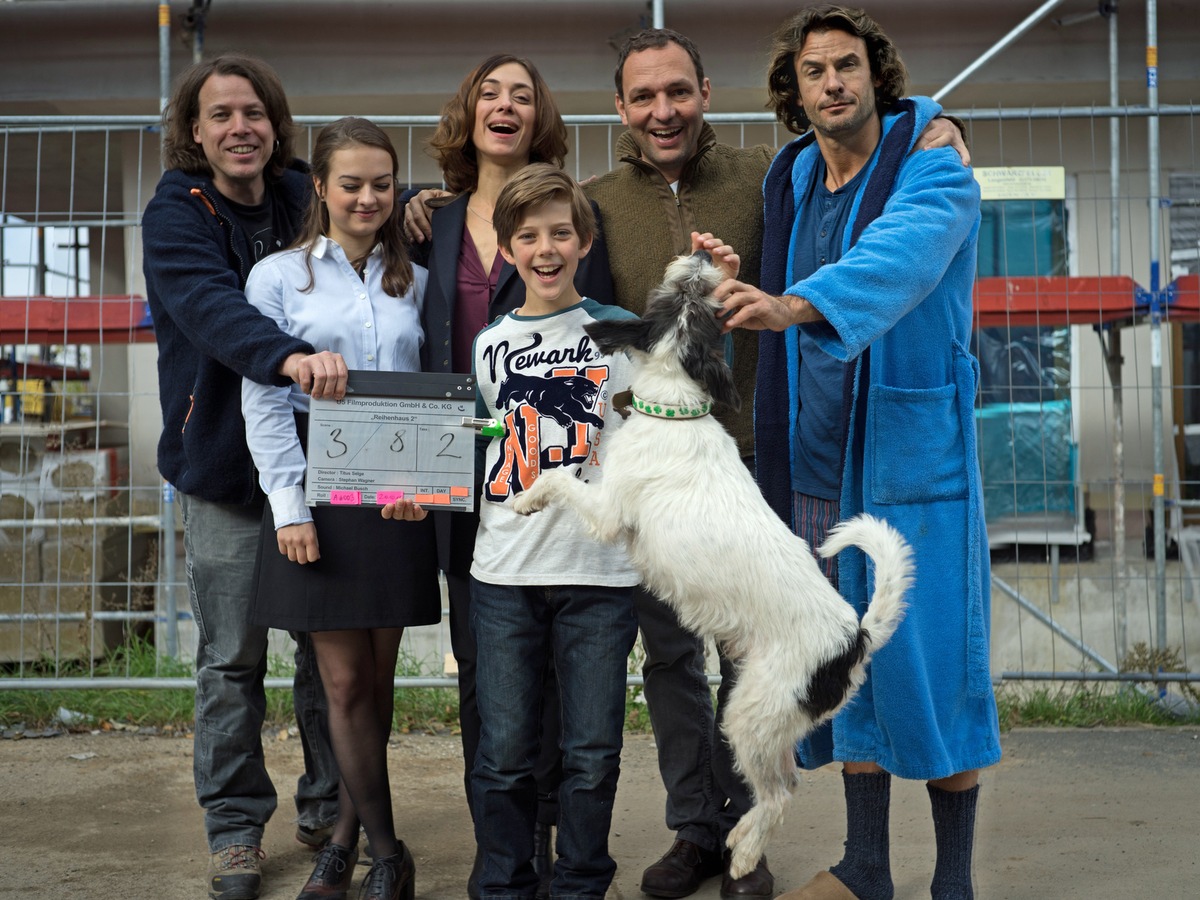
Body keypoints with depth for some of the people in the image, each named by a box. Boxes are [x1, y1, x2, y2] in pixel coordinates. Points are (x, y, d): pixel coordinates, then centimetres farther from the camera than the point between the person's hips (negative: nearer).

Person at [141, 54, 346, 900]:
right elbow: (210, 306, -24)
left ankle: (332, 812, 26)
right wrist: (289, 356, -44)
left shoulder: (303, 197, 6)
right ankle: (235, 826, 21)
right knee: (232, 660, 5)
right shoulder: (176, 213, -5)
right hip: (225, 469, -3)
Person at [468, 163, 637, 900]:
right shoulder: (490, 344, 11)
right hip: (505, 571, 2)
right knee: (504, 754, 6)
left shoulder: (618, 330, 4)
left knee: (593, 753, 6)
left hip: (600, 569, -1)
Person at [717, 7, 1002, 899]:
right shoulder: (788, 182, 11)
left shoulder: (934, 172, -7)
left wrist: (794, 305, -45)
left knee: (932, 657, -2)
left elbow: (897, 257, -30)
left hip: (914, 455, -5)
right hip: (818, 464, 5)